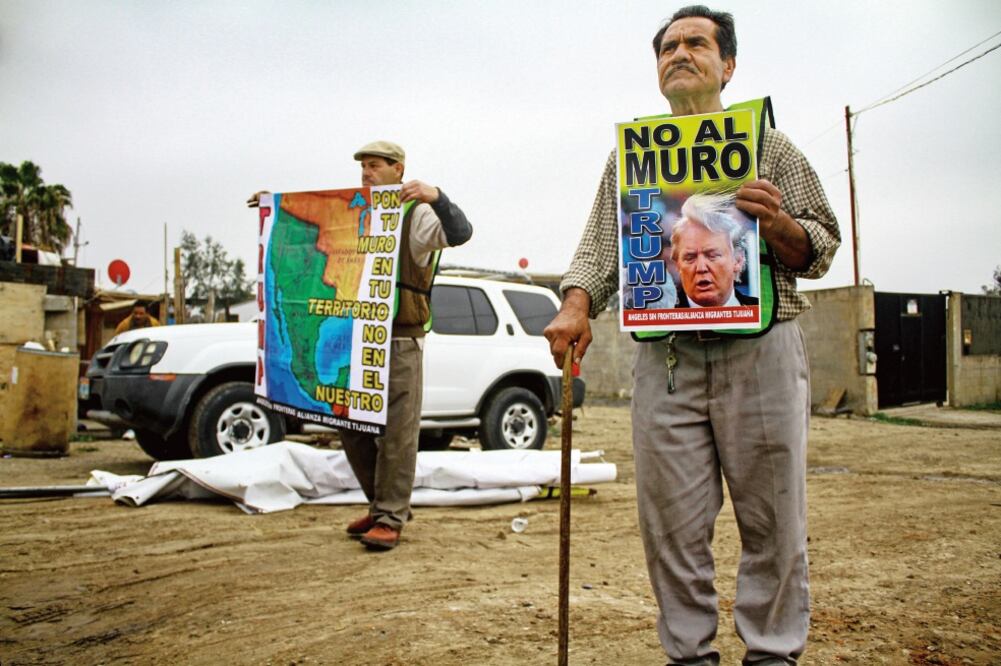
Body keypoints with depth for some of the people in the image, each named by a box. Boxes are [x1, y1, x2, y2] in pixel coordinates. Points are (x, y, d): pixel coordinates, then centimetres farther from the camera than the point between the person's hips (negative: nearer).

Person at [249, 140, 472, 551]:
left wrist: (437, 198, -37)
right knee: (352, 429, 11)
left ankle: (389, 518, 4)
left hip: (400, 341, -7)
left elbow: (459, 234, -20)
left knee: (396, 432, -4)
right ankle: (383, 505, 24)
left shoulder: (416, 214, -2)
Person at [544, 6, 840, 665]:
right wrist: (576, 306, -8)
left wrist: (778, 224, -12)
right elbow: (601, 248, 11)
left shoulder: (770, 145, 11)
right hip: (666, 359, 1)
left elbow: (821, 250, 9)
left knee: (773, 519, 4)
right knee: (673, 523, 5)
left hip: (761, 351, -1)